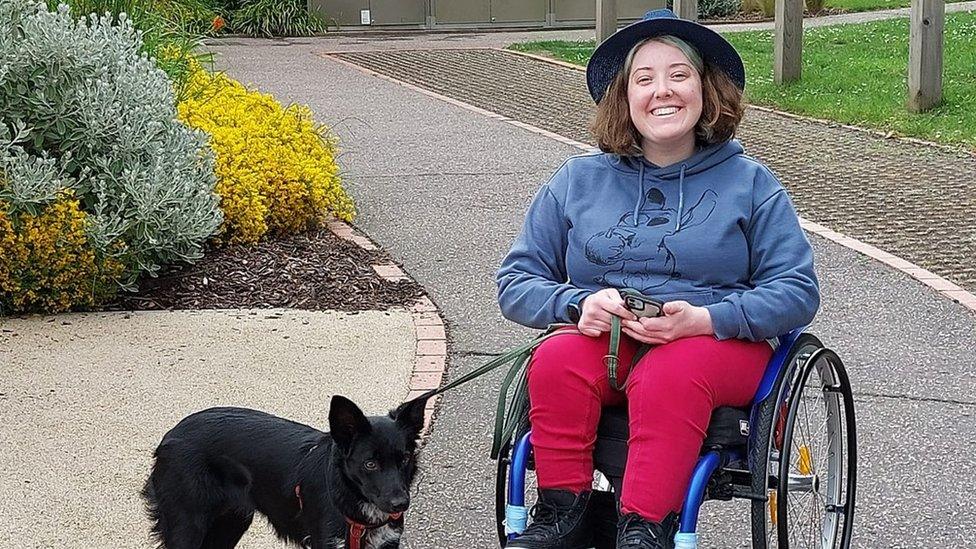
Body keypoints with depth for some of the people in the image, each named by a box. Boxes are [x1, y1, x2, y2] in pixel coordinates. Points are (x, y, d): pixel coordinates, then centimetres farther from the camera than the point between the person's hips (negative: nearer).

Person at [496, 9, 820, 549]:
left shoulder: (748, 182, 9)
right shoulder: (577, 180, 14)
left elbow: (797, 291, 3)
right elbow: (515, 282, 12)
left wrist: (705, 318, -15)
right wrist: (577, 304, -11)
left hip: (719, 343, -2)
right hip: (600, 339, 2)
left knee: (669, 375, -36)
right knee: (555, 361, -31)